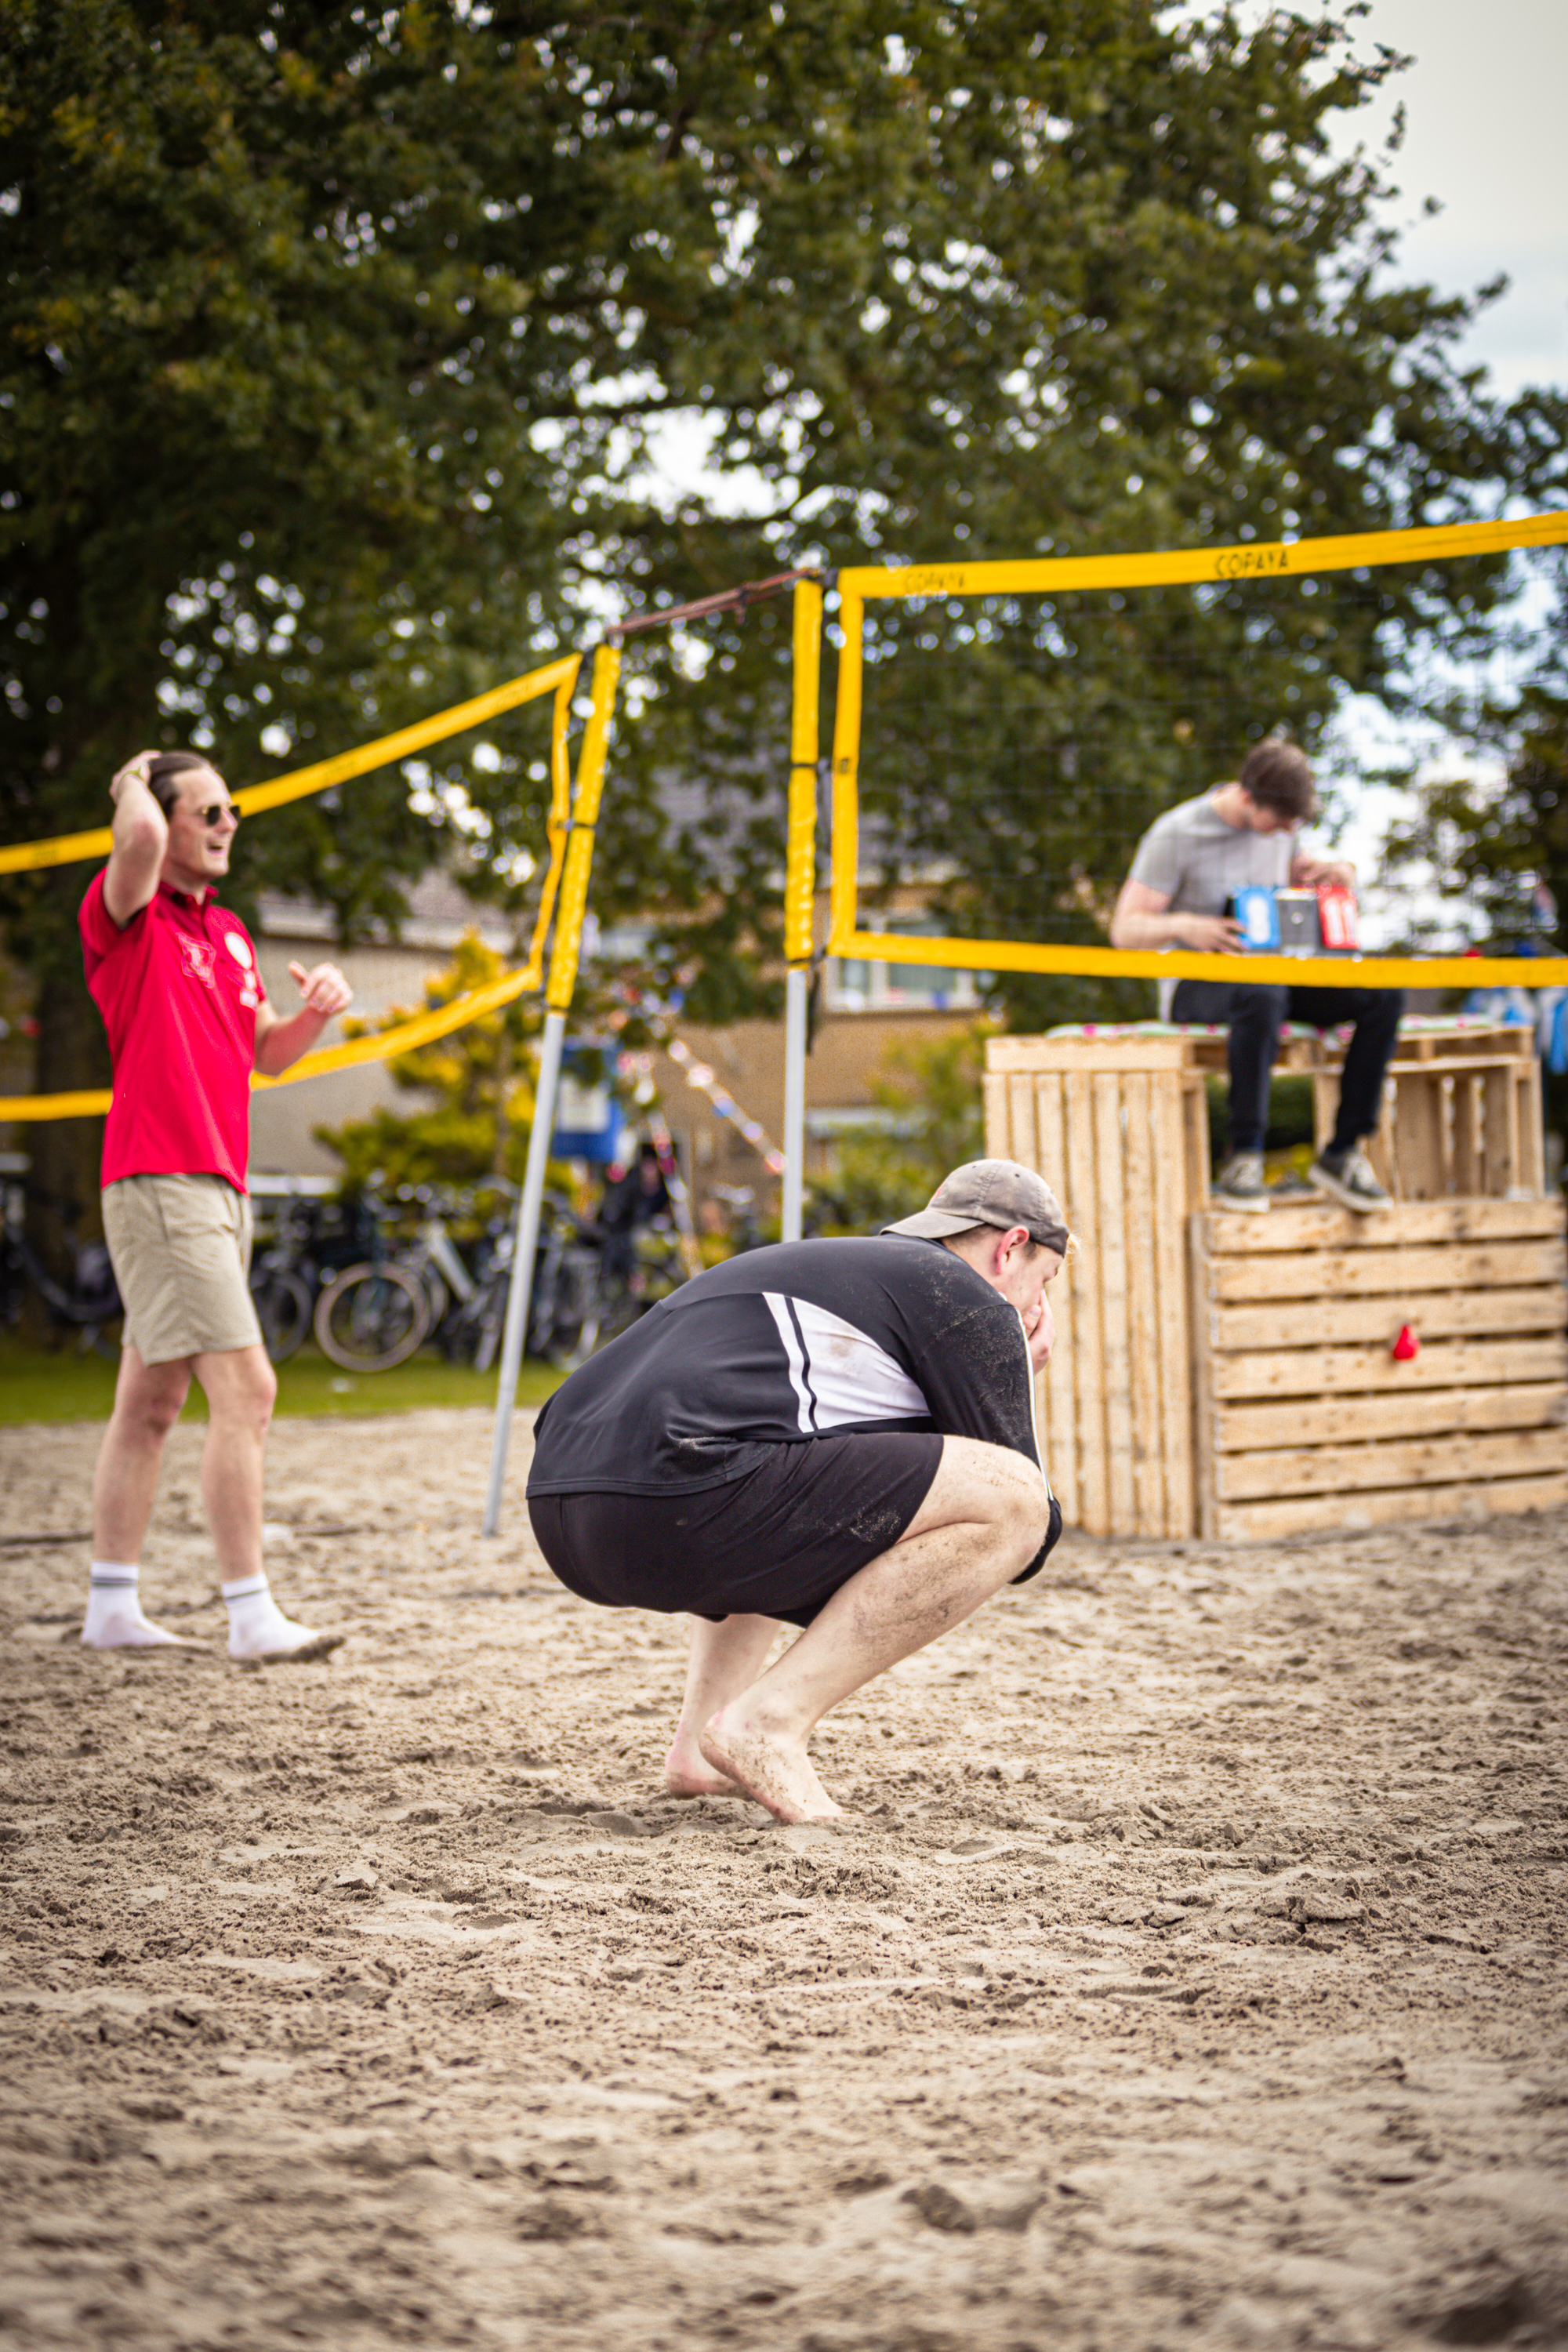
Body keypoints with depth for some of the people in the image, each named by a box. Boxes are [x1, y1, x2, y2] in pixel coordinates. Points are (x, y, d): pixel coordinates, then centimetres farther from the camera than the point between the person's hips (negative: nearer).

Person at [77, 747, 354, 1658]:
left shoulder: (229, 933, 19)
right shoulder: (126, 916, -7)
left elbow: (264, 1051, 24)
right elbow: (140, 836, -29)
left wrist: (316, 1011, 4)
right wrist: (136, 782, -7)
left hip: (219, 1187, 9)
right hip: (159, 1182, -9)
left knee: (153, 1402, 11)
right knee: (246, 1387, -15)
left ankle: (113, 1606, 17)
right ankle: (252, 1614, -14)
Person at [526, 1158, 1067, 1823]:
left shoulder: (806, 1265, 35)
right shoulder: (968, 1300, 9)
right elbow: (1022, 1520, 8)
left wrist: (1006, 1374, 41)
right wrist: (1017, 1377, 26)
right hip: (672, 1505, -10)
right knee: (1012, 1501, -5)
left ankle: (699, 1751, 20)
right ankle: (767, 1722, -7)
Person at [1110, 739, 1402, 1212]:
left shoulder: (1281, 824, 6)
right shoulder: (1177, 835, -13)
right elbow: (1125, 929, -13)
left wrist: (1336, 871, 4)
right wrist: (1183, 926, -35)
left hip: (1273, 972, 6)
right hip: (1199, 986, -6)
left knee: (1383, 996, -19)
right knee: (1262, 997, -43)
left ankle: (1343, 1151, -14)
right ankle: (1244, 1157, -34)